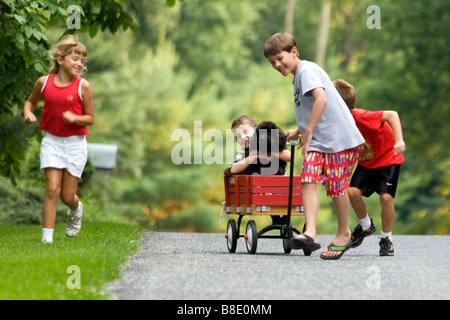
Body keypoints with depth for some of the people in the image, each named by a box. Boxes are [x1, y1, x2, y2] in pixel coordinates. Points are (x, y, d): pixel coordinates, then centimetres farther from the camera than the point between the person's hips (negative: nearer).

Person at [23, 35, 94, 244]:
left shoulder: (83, 86, -8)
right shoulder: (44, 82, -3)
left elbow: (90, 118, -2)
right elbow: (31, 101, 17)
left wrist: (74, 118, -22)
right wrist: (27, 112, -5)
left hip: (75, 143, -1)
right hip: (52, 141, 1)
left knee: (67, 196, 3)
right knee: (52, 188, -12)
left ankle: (76, 210, 41)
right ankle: (47, 237, -7)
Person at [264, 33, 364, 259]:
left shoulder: (307, 70, -11)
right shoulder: (298, 77, 20)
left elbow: (321, 99, -27)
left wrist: (308, 132, -25)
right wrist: (299, 132, 22)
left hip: (340, 138, -9)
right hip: (317, 141, 9)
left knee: (336, 186, -3)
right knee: (309, 179, -11)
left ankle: (343, 234, 17)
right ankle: (310, 233, -24)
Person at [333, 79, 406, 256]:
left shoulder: (360, 117, -33)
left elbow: (392, 115, -39)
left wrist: (399, 140, -48)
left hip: (388, 158, -6)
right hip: (366, 162, 6)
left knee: (385, 197, -21)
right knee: (352, 191, -15)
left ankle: (386, 238, -1)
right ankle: (365, 226, 11)